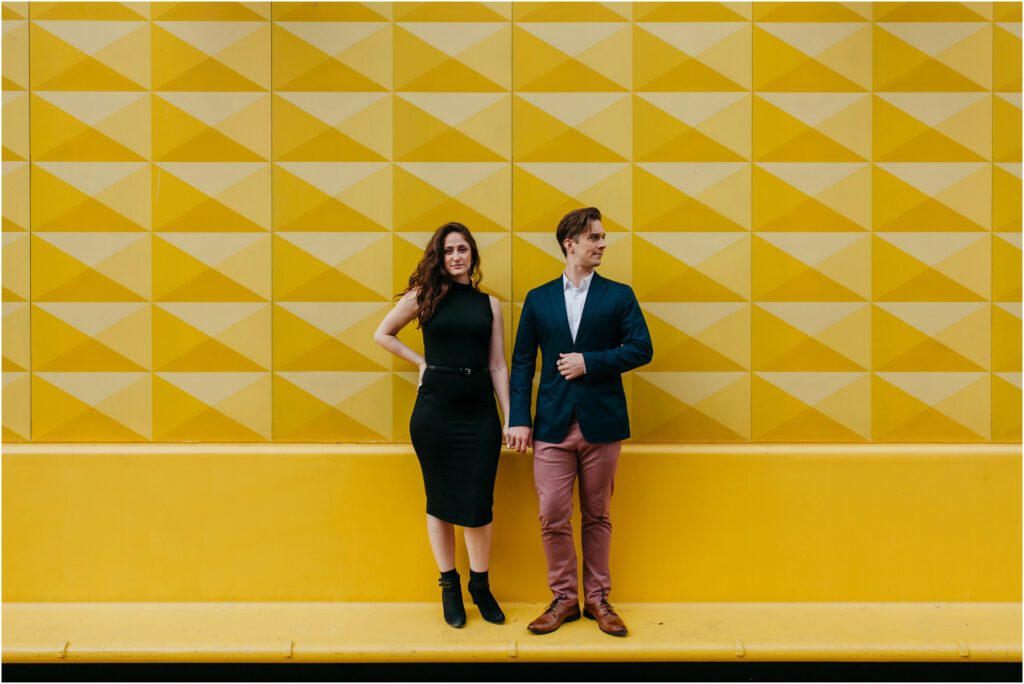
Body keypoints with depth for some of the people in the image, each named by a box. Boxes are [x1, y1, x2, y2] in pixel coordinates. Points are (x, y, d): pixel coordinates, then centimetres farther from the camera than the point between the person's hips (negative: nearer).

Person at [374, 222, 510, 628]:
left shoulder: (490, 304, 8)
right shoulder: (425, 295, 3)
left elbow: (497, 365, 6)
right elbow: (383, 335, 11)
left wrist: (511, 418, 1)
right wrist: (421, 362, 2)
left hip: (480, 411, 1)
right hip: (435, 409, -1)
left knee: (477, 503, 0)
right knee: (440, 501, 9)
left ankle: (480, 586, 20)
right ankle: (449, 587, 24)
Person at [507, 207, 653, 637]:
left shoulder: (619, 295, 5)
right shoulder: (538, 299, 8)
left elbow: (641, 349, -3)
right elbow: (522, 361, 5)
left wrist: (589, 362, -12)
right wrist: (519, 418, -3)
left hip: (601, 423, 0)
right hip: (553, 424, 1)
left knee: (597, 516, 10)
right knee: (553, 517, 2)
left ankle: (597, 598, 24)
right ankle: (564, 598, 19)